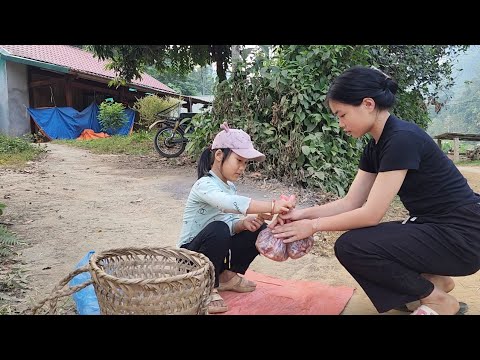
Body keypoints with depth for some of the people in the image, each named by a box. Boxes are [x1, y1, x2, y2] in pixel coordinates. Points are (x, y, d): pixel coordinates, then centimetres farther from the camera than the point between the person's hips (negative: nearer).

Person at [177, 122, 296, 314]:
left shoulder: (230, 187, 5)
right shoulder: (205, 185, -24)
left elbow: (231, 224, 0)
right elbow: (230, 203, -45)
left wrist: (244, 223, -22)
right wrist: (272, 206, -52)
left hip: (214, 251, 8)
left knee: (257, 228, -5)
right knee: (218, 229, -36)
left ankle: (227, 276, 11)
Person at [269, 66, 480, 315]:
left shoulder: (402, 139, -23)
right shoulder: (376, 146, 5)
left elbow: (371, 214, -24)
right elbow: (351, 202, 5)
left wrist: (314, 226, -15)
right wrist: (304, 214, -6)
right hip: (433, 227, 9)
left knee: (351, 246, -20)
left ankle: (437, 299, -1)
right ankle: (434, 278, 12)